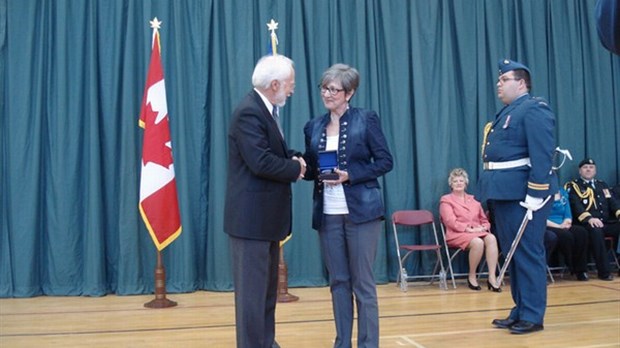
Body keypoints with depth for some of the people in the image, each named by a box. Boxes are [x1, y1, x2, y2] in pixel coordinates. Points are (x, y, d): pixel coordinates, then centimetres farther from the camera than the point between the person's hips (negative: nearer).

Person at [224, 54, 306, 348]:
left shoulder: (264, 110, 13)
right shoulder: (249, 113, -19)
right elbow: (261, 162, -27)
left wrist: (294, 158, 1)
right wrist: (295, 168, -12)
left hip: (266, 216, 11)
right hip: (252, 217, -11)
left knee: (267, 288, 19)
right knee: (252, 290, -1)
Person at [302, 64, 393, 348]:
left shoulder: (366, 119, -2)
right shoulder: (314, 126, 10)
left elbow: (385, 161, -5)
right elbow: (311, 169, 13)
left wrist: (350, 175, -16)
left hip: (361, 211, -4)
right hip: (327, 215, 4)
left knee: (363, 282, 2)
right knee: (338, 281, 11)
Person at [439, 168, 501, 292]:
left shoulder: (473, 200, 24)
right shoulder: (446, 200, 7)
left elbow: (484, 219, 21)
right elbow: (451, 222, -6)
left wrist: (484, 227, -4)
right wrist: (469, 229, -17)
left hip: (478, 232, 5)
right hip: (457, 234, -5)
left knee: (491, 238, -31)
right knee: (478, 242, -37)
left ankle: (492, 278, -32)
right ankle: (472, 276, -16)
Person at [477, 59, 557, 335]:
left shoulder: (534, 110, -9)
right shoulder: (506, 113, 20)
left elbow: (543, 156, -17)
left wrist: (535, 196, -22)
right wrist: (492, 193, 18)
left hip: (523, 194, -9)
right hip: (504, 194, 9)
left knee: (528, 254, -2)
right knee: (512, 255, 14)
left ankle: (532, 316, 8)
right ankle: (520, 311, 24)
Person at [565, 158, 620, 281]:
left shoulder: (602, 185, 26)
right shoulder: (573, 186, 8)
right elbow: (576, 205, -9)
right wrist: (590, 218, -25)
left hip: (607, 223, 5)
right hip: (587, 224, -5)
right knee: (595, 230, -38)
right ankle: (604, 271, -31)